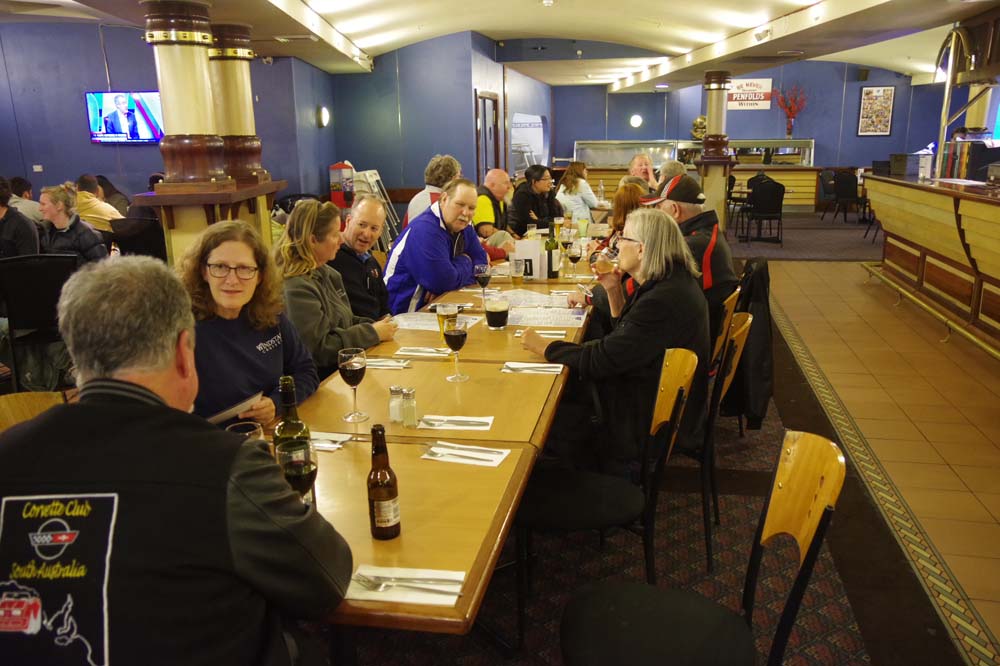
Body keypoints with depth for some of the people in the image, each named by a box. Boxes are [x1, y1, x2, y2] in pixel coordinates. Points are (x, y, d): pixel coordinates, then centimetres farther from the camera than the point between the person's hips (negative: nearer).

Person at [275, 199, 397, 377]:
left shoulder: (327, 273, 10)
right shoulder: (297, 288, -20)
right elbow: (320, 348, -22)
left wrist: (373, 326, 2)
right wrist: (372, 333, -13)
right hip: (324, 380, -9)